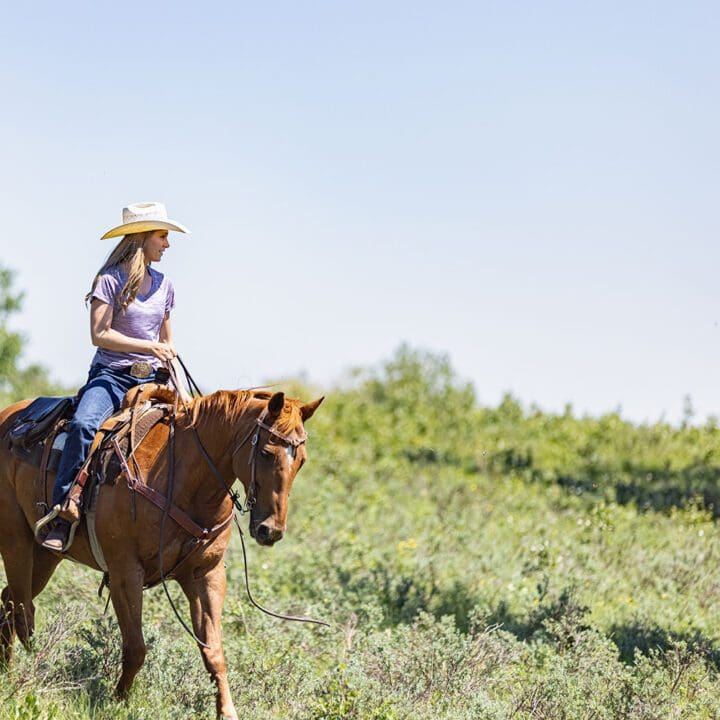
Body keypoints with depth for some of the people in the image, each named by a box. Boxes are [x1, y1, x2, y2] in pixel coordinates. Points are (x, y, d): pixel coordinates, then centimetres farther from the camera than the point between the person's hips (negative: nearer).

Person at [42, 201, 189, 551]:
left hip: (151, 378, 6)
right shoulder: (110, 280, -4)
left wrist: (169, 354, 10)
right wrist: (149, 346, -18)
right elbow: (99, 334, -13)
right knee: (83, 425, -32)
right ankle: (63, 514, -32)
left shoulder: (164, 285, 16)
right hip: (110, 374, -6)